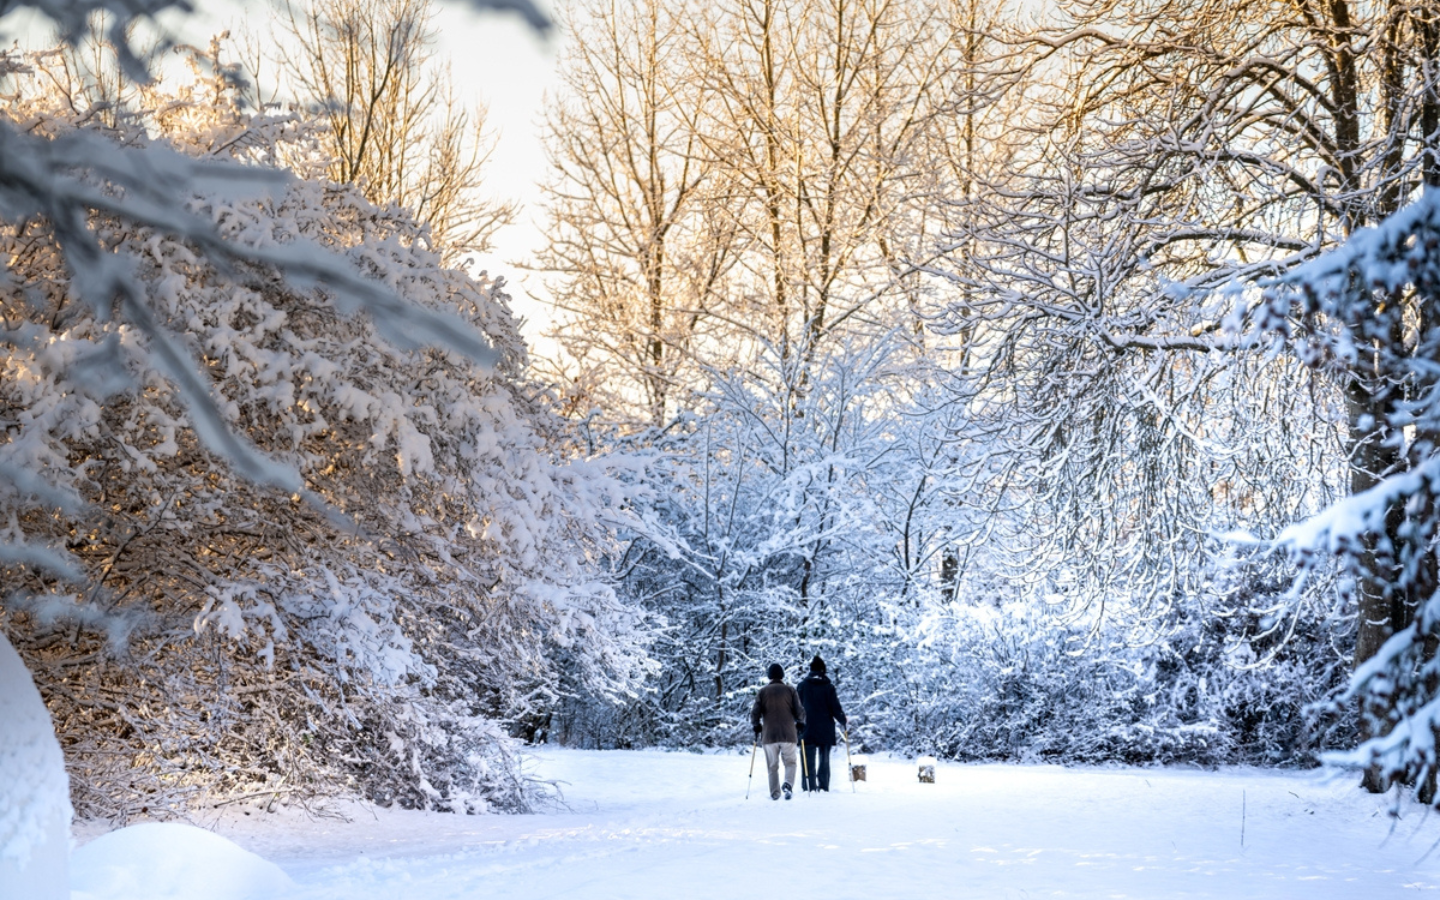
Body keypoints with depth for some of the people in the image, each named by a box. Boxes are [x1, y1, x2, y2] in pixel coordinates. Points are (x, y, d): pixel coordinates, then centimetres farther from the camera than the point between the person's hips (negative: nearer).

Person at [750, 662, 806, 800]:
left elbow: (755, 713, -1)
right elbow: (799, 711, -1)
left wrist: (756, 727, 15)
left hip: (769, 735, 1)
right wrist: (800, 725, 16)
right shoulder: (790, 690, 3)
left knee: (772, 766, 9)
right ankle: (787, 783, -16)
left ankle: (775, 794, 7)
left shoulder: (762, 691, 3)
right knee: (790, 762, 9)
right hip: (788, 734, -1)